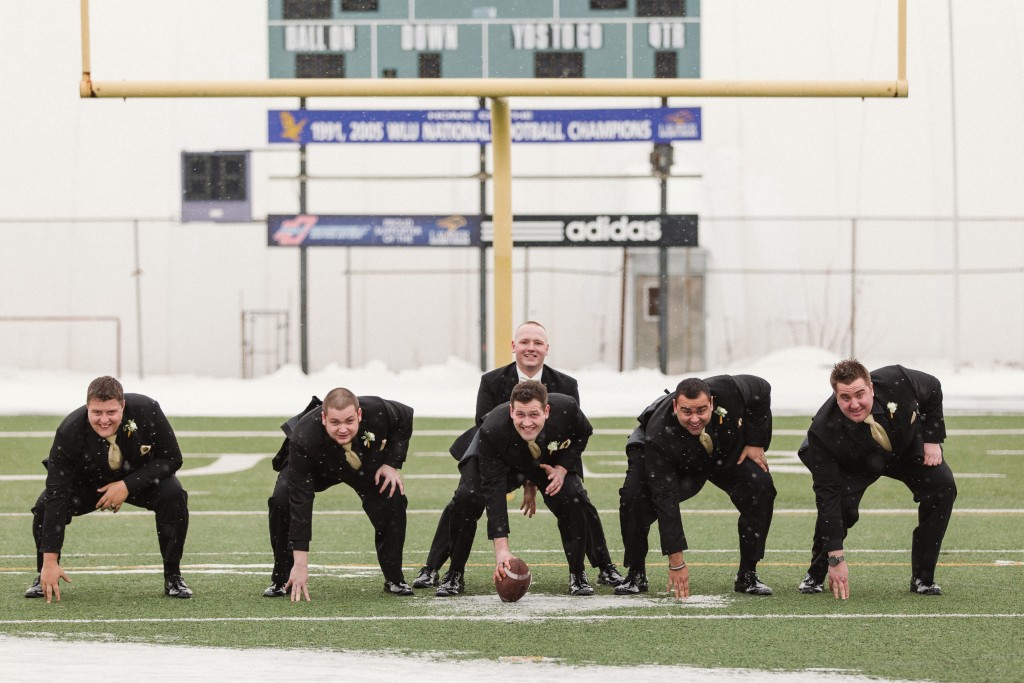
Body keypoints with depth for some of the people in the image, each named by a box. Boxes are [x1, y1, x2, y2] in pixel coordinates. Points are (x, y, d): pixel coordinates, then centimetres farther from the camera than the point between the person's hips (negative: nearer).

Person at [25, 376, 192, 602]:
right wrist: (50, 561, -37)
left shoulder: (147, 411, -32)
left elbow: (171, 459, -18)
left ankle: (173, 577, -10)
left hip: (139, 478, 0)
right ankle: (45, 579, -1)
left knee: (173, 495, -29)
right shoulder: (69, 432, -33)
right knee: (45, 506, -26)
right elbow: (57, 496, -34)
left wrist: (127, 485, -32)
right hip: (87, 482, 0)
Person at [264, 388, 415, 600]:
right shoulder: (304, 438, -44)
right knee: (282, 499, -27)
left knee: (393, 499, -22)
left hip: (367, 464, 2)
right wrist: (300, 564, -44)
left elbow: (405, 418, -11)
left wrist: (392, 463, -21)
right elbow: (300, 501, -43)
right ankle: (283, 580, -10)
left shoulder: (377, 412, -38)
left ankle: (394, 579, -3)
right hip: (318, 469, -2)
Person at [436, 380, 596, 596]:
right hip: (500, 460, -2)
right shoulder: (492, 430, -41)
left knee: (572, 498, -22)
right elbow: (494, 491, -40)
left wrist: (562, 468, -25)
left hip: (550, 461, 2)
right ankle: (455, 576, -7)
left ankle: (577, 576, -2)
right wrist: (501, 548, -47)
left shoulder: (566, 410, -35)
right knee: (466, 497, -25)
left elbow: (582, 433, -8)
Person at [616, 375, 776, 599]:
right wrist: (676, 562, -38)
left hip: (727, 453, 3)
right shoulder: (659, 435, -42)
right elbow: (665, 498, -39)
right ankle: (636, 575, -6)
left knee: (761, 488, -19)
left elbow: (762, 390, -12)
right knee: (633, 496, -27)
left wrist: (755, 442, -14)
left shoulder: (728, 391, -38)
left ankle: (747, 576, -6)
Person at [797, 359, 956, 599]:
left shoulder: (899, 381, -37)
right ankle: (816, 575, 0)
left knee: (942, 486, -20)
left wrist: (932, 440, -13)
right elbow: (828, 495, -36)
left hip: (908, 448, 2)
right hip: (855, 465, -2)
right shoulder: (823, 431, -39)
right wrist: (836, 558, -37)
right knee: (840, 505, -28)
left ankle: (923, 579, -8)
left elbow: (933, 389, -10)